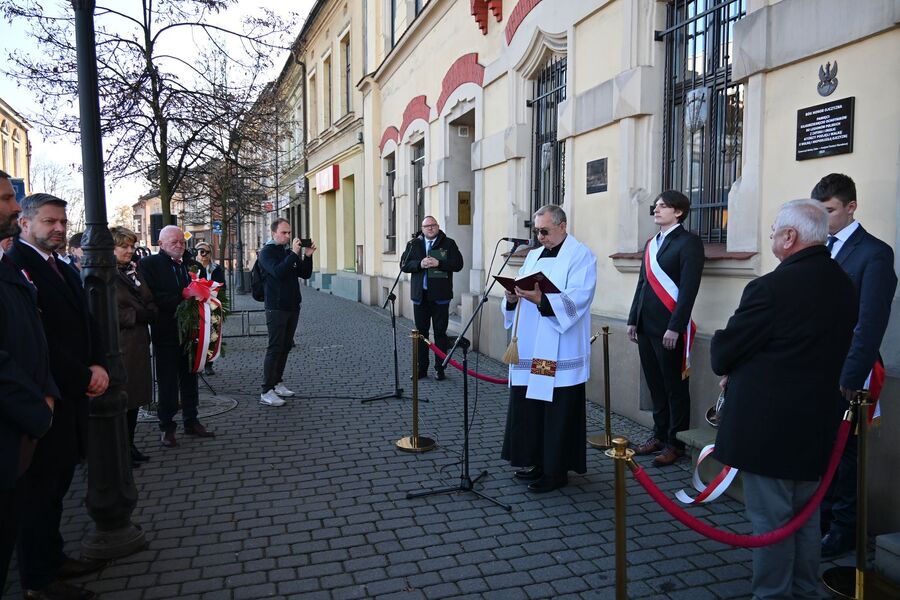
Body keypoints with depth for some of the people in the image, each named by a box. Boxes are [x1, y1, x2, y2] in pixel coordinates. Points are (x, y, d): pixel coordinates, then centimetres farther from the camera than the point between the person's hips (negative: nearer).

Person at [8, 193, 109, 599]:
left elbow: (87, 326, 16)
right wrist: (84, 378, -13)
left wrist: (98, 366, -2)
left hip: (72, 397, 8)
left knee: (56, 485, 17)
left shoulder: (66, 271, 15)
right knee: (39, 490, 4)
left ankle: (52, 558, 30)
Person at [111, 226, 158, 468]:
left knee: (135, 395, 14)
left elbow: (150, 300, 17)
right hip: (118, 346, -8)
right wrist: (137, 315, -17)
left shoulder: (134, 271, 14)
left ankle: (129, 445, 25)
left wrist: (150, 312, -4)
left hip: (138, 343, 8)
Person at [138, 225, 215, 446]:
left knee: (190, 379, 14)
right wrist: (182, 299, -23)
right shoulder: (149, 264, -7)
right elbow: (152, 298, -18)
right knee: (167, 382, 3)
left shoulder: (185, 265, 13)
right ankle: (166, 427, 15)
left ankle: (191, 421, 25)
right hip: (166, 334, -6)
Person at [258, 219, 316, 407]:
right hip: (276, 307, -7)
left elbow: (305, 274, 11)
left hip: (293, 306, 7)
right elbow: (278, 272, -22)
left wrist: (307, 256, -4)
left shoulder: (290, 250, 15)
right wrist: (294, 254, -25)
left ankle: (277, 383, 22)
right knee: (275, 348, -9)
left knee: (285, 347, 11)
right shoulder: (267, 252, -5)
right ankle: (266, 392, -7)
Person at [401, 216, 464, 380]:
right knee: (421, 332, 8)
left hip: (440, 296, -3)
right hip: (420, 295, 3)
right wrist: (420, 264, -13)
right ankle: (421, 368, 16)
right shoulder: (414, 244, 10)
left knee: (440, 332, 2)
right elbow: (404, 265, 4)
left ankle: (440, 369, 9)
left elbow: (458, 264, -6)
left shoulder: (448, 244, 3)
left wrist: (439, 263, -17)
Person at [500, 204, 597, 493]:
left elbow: (577, 299, -18)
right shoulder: (533, 256, 17)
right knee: (528, 406, 11)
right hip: (530, 349, 7)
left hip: (560, 352, -7)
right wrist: (513, 298, -9)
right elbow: (522, 290, 14)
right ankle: (536, 460, 26)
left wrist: (541, 299, -30)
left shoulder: (581, 256, -5)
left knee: (558, 411, 0)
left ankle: (557, 470, 13)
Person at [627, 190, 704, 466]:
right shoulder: (651, 243, 16)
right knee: (655, 386, 15)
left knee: (675, 388, 4)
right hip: (646, 327, 7)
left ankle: (676, 443, 15)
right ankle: (660, 435, 27)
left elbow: (689, 288, -14)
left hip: (669, 329, -7)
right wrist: (633, 320, 14)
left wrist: (675, 327, -18)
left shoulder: (688, 242, -7)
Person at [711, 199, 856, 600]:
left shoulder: (772, 287, -23)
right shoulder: (842, 284, 4)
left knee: (770, 519, 5)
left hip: (769, 424, -8)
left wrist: (727, 369, 8)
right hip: (817, 423, 8)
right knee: (805, 515, 21)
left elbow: (723, 351, -16)